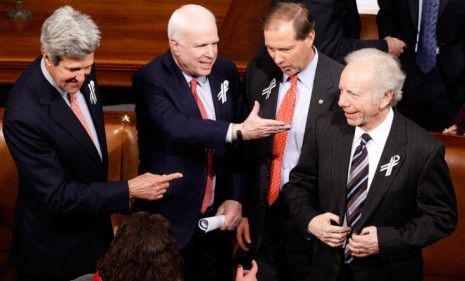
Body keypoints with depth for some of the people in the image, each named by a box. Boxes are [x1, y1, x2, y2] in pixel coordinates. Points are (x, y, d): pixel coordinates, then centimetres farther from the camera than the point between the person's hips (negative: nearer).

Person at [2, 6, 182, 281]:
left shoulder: (81, 71, -11)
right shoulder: (24, 116, -34)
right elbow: (56, 196, -29)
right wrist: (128, 190, -29)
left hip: (93, 223, 7)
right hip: (54, 242, -7)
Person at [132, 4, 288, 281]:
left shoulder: (226, 71, 1)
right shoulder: (150, 80, -14)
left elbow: (239, 142, 4)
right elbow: (176, 129, -32)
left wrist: (235, 196, -4)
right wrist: (238, 131, -38)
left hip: (215, 215, 5)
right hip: (170, 218, -4)